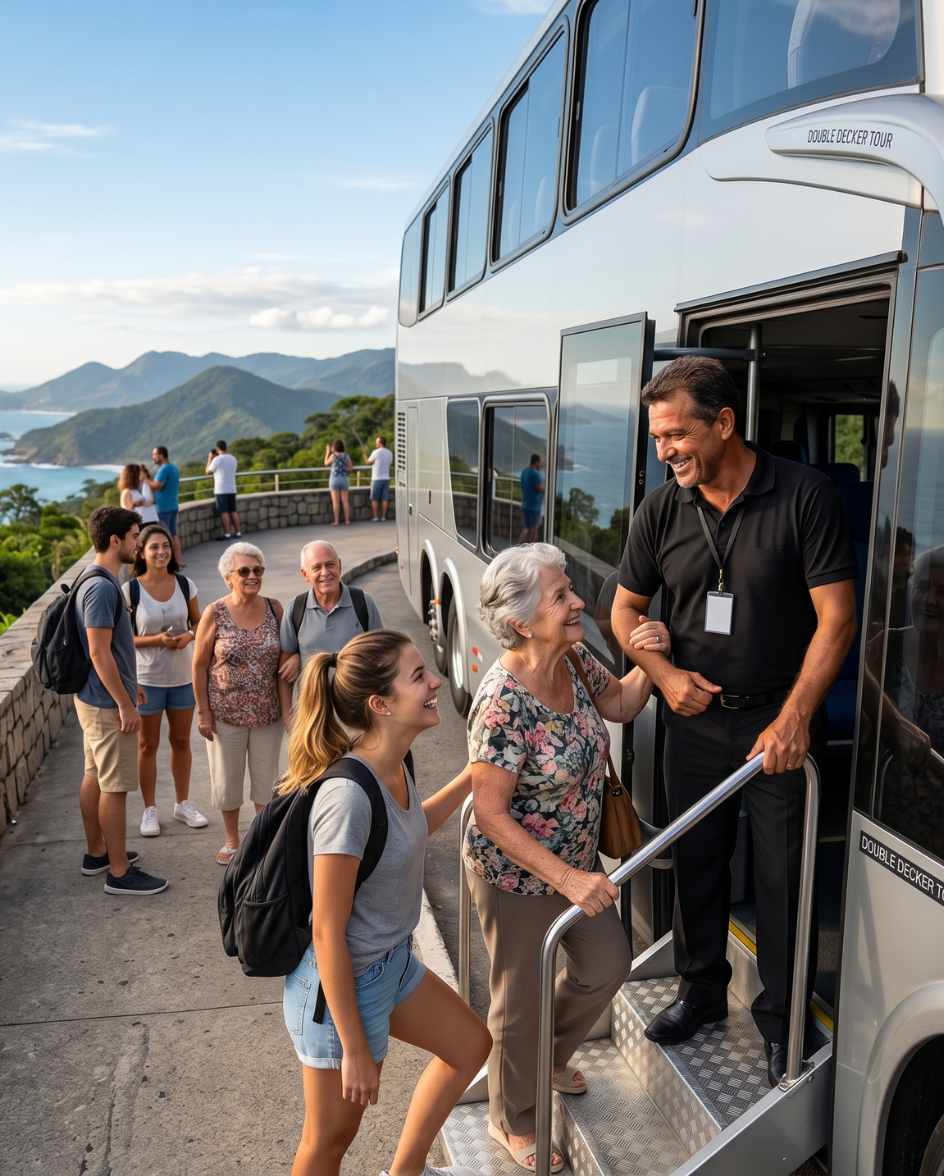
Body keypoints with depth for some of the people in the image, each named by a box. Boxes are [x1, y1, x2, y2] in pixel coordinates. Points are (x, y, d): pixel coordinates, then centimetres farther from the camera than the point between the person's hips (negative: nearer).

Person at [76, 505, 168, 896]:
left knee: (95, 777, 19)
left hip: (97, 698, 10)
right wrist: (124, 704, -20)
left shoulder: (98, 583, 10)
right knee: (115, 787, -3)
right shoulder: (102, 587, -22)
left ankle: (97, 853, 32)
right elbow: (99, 653, -24)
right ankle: (119, 873, 6)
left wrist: (128, 686, 24)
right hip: (108, 704, -10)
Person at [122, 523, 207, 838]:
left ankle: (183, 804, 30)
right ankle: (150, 810, 23)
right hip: (146, 678, -3)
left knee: (181, 741, 15)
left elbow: (198, 622, 8)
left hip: (183, 676, 3)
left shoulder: (185, 584, -3)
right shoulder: (130, 590, -11)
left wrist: (189, 636, -13)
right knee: (147, 745, 9)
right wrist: (156, 639, -21)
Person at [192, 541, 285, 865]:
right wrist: (203, 711, -6)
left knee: (266, 777, 12)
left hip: (267, 713, 2)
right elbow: (199, 665, -4)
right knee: (227, 778, 12)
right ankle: (232, 840, 32)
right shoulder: (214, 613, -9)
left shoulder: (274, 609, -3)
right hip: (225, 714, -1)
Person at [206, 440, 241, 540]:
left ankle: (227, 534, -5)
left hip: (221, 490, -6)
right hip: (232, 489, 6)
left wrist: (210, 459, 9)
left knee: (223, 512, -3)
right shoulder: (233, 458, 9)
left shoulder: (217, 459, -11)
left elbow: (208, 471, -1)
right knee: (233, 511, 11)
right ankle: (238, 533, 10)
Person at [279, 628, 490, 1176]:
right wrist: (354, 1051, -19)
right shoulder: (347, 796, -33)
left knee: (471, 1044, 24)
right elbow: (328, 934, -26)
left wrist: (470, 779, 10)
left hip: (393, 964, 9)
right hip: (342, 985, -9)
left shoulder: (395, 765, -7)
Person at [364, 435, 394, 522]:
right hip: (386, 478, 5)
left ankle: (375, 517, 1)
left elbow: (368, 463, -1)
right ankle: (383, 517, 3)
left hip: (377, 479, -5)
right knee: (384, 499, 4)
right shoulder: (390, 453, 7)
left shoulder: (376, 452, -11)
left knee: (374, 499, 3)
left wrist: (365, 455, 16)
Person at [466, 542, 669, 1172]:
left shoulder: (574, 658, -9)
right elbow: (490, 815, -29)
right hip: (517, 877, -7)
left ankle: (551, 1053, 52)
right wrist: (568, 880, -30)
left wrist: (650, 662, -11)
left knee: (608, 964, 21)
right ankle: (512, 1122, 43)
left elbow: (619, 704, 10)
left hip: (577, 860, 8)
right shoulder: (504, 701, -33)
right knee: (521, 1002, 14)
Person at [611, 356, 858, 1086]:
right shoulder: (662, 512, 0)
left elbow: (837, 617, -13)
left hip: (780, 722, -3)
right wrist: (664, 672, -7)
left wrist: (794, 717, -19)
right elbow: (627, 610, 10)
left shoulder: (803, 495, -12)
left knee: (785, 878, 7)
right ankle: (702, 990, 39)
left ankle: (783, 1019, 29)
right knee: (696, 863, 16)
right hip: (696, 719, 4)